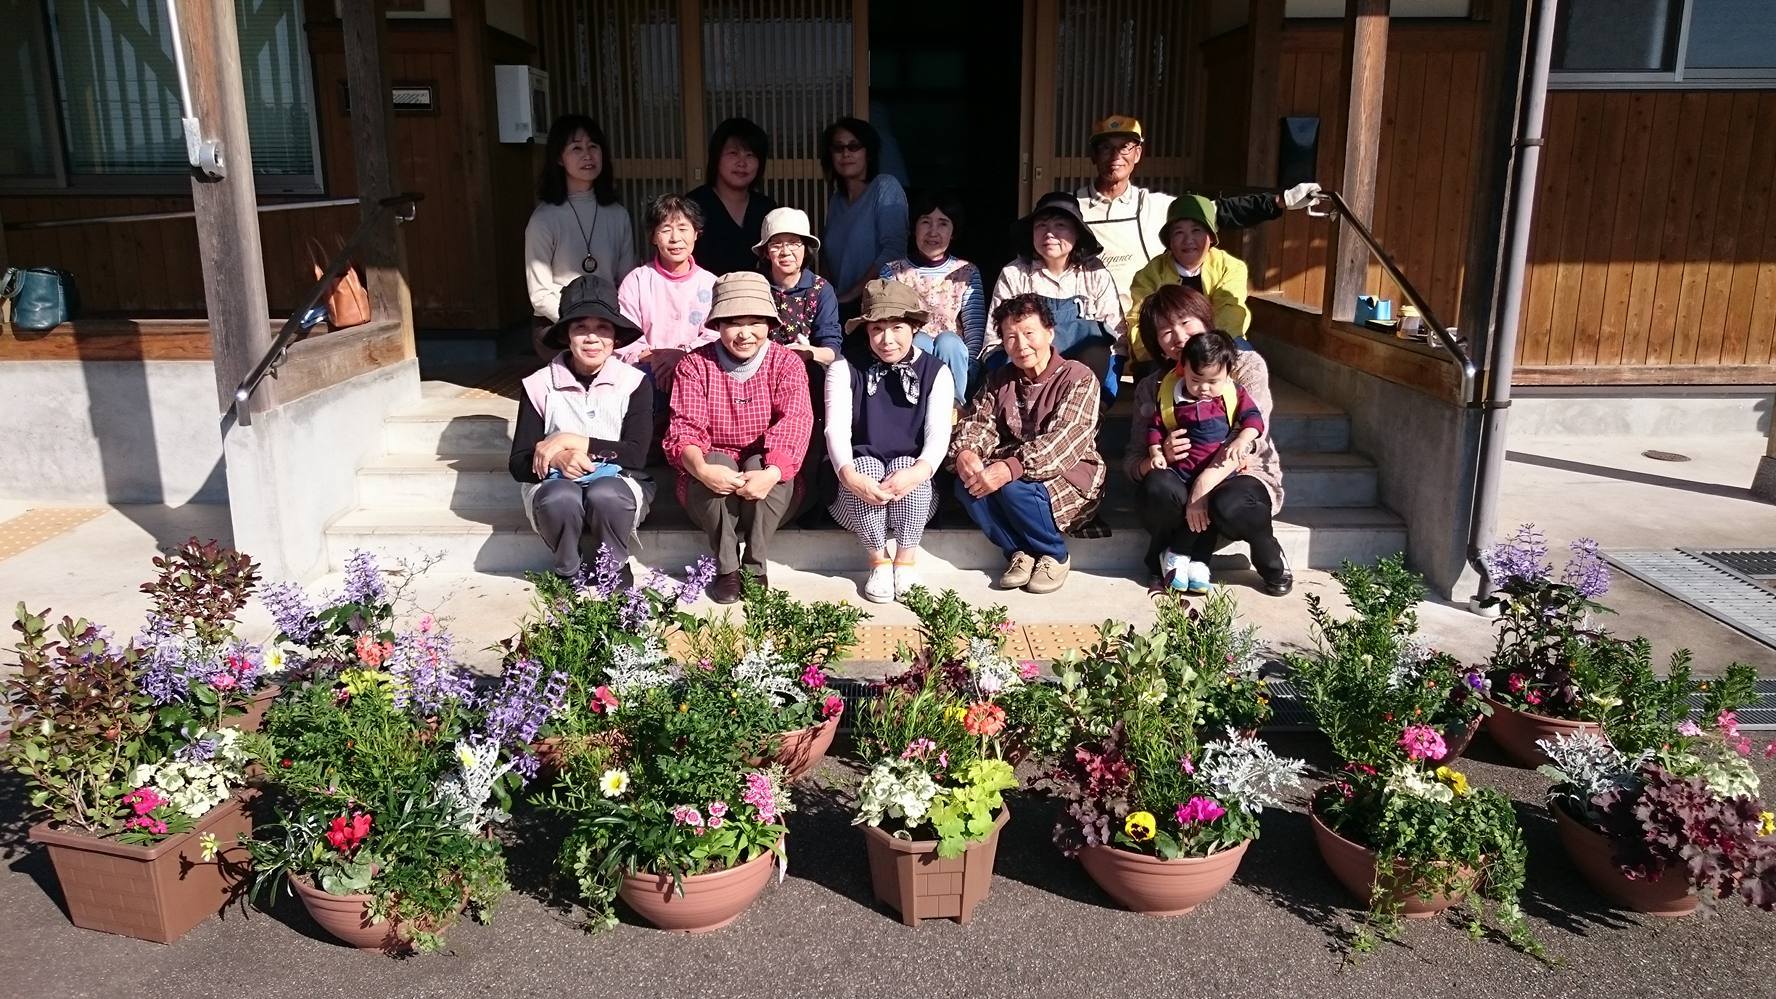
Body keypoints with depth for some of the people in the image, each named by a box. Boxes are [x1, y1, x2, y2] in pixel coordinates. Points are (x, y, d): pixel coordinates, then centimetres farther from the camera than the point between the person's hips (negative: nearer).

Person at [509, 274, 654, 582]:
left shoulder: (633, 383, -4)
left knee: (604, 494, -35)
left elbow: (636, 455, -13)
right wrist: (558, 459, -26)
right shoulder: (540, 386, -3)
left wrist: (572, 441, -19)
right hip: (557, 484, 1)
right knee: (561, 499, -34)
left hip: (619, 485, 0)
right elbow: (519, 464, -4)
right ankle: (567, 570, -3)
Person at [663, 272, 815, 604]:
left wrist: (771, 473, -41)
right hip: (709, 489, 0)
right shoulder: (695, 365, -3)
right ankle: (726, 568, -22)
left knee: (761, 463, -32)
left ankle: (754, 566, -18)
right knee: (718, 460, -31)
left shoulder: (787, 363, -4)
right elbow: (684, 431, -14)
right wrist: (702, 469, -38)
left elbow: (795, 423, -20)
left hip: (771, 484, 0)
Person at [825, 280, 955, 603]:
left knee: (909, 471, -34)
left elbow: (939, 433, -15)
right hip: (862, 463, 0)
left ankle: (907, 558, -17)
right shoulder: (844, 368, -4)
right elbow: (836, 428, -17)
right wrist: (850, 475, -39)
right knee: (866, 468, -34)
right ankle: (878, 559, -19)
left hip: (910, 464, 1)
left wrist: (919, 470, -39)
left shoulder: (935, 372, -2)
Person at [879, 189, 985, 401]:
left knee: (947, 341, -31)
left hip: (951, 356, 1)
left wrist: (966, 370, -16)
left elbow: (976, 334, -1)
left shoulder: (967, 273, 8)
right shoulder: (893, 273, 7)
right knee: (919, 341, -32)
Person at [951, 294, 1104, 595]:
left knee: (1014, 488, -34)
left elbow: (1064, 439, -25)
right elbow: (979, 422, 0)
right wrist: (964, 452, -26)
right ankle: (1019, 552, -7)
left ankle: (1054, 555, -7)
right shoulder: (999, 380, 11)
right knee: (966, 482, -23)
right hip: (1010, 470, 5)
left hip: (1070, 475, -5)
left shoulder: (1078, 378, -10)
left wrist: (1011, 468, -39)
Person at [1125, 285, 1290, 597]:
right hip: (1181, 481, 2)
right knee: (1160, 487, -34)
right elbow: (1131, 461, -1)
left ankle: (1274, 565, -5)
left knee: (1229, 504, -38)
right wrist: (1160, 456, -26)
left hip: (1242, 476, -2)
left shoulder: (1246, 364, -4)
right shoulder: (1151, 388, 4)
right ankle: (1161, 562, -5)